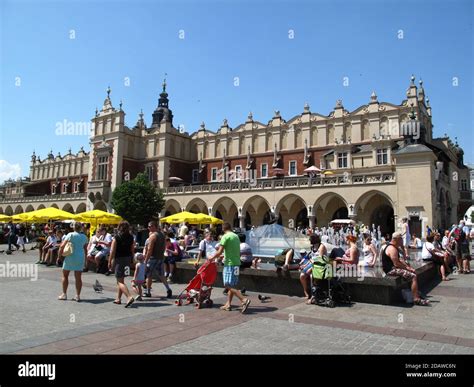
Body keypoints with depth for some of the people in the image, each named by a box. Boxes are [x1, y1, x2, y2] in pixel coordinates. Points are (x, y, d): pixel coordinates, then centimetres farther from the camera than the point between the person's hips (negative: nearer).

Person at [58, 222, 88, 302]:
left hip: (70, 257, -3)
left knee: (65, 275, 13)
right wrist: (85, 258, 22)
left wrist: (60, 254, 0)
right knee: (78, 277, 6)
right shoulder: (84, 237, 7)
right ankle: (78, 296, 6)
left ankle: (64, 294, 17)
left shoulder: (70, 235, -5)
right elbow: (85, 249, 11)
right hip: (80, 258, 3)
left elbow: (62, 246, -12)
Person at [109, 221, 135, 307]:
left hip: (119, 259, -6)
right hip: (128, 259, 6)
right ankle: (118, 299, 27)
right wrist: (131, 261, 14)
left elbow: (112, 251, -13)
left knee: (120, 281, -4)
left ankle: (129, 297, -21)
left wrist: (109, 262, -5)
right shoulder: (131, 237, 3)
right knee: (120, 280, 20)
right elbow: (133, 250, 5)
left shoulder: (116, 237, -11)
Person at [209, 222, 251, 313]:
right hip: (237, 263, 8)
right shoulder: (236, 236, 13)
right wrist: (223, 256, 29)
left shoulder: (225, 237, -11)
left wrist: (212, 258, 3)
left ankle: (244, 300, -16)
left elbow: (219, 252, -14)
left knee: (228, 285, -6)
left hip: (229, 264, -8)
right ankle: (228, 304, 19)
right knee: (231, 285, 14)